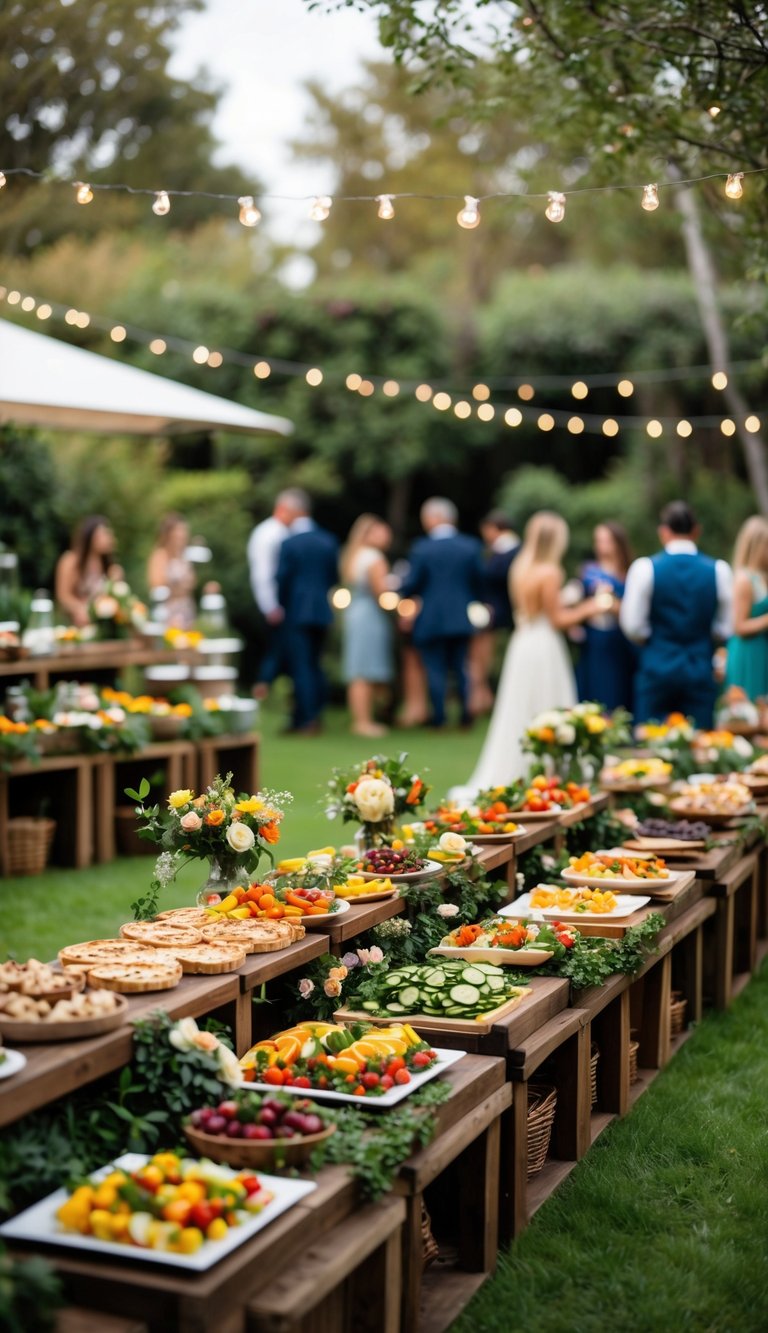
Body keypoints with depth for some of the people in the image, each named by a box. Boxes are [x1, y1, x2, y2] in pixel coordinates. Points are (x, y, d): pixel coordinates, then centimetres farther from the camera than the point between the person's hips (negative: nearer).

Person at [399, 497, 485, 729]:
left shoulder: (421, 548, -12)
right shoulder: (471, 546, -1)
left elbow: (412, 586, -11)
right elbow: (479, 582, 3)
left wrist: (401, 586, 10)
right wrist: (472, 603, 18)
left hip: (430, 620, -3)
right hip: (461, 618, 3)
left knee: (435, 669, 4)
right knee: (460, 665, 15)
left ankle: (439, 717, 5)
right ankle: (466, 712, 8)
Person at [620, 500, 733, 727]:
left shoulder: (644, 568, -8)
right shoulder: (719, 570, -3)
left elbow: (633, 627, -6)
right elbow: (725, 629, 2)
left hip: (656, 668, -1)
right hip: (702, 671, 2)